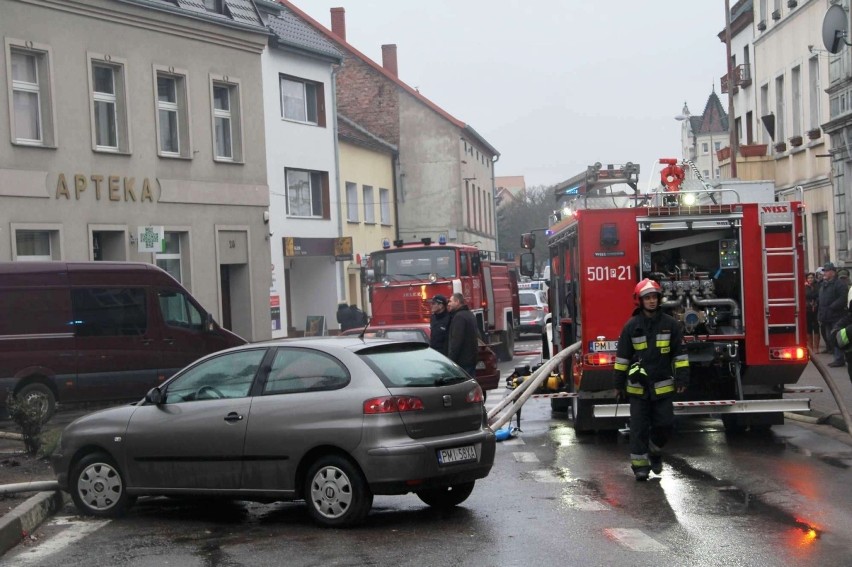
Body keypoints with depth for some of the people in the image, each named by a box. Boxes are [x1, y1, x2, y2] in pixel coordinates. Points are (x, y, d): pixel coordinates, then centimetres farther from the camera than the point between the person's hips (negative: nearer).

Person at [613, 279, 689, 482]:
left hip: (662, 386, 1)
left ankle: (655, 450, 29)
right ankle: (640, 464, 6)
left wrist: (682, 378, -4)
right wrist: (619, 383, 4)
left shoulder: (670, 324, 0)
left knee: (664, 423, 2)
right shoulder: (631, 326, -1)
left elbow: (680, 353, 3)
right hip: (638, 386, -1)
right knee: (639, 427, 0)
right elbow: (622, 356, 4)